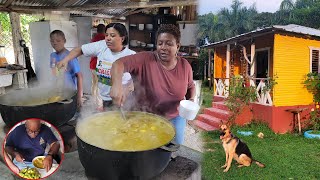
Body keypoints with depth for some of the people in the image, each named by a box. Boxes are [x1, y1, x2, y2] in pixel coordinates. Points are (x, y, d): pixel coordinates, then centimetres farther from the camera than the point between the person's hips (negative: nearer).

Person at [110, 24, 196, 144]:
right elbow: (119, 63, -28)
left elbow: (191, 86, 9)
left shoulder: (185, 65, -8)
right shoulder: (145, 60, -20)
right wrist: (117, 84, -46)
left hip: (175, 118, 3)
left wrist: (191, 99, -11)